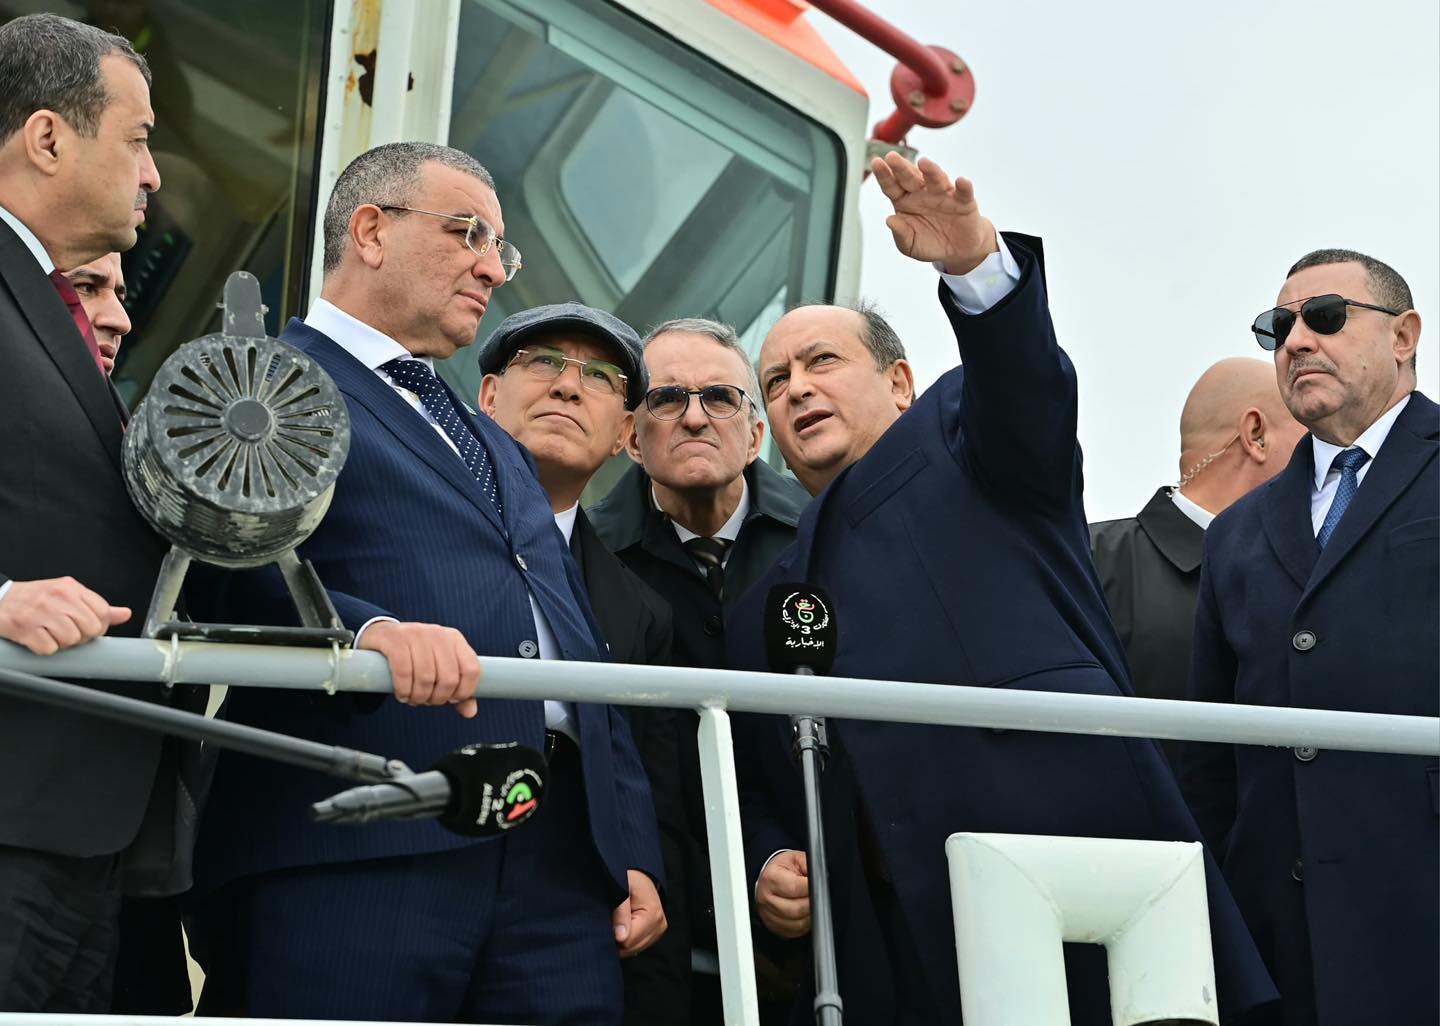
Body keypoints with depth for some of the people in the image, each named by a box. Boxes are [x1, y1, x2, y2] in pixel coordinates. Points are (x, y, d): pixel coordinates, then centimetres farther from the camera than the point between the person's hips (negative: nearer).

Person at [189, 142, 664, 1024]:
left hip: (561, 854, 7)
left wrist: (635, 851, 18)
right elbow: (237, 575, -11)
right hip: (355, 854, -7)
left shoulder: (499, 449, 32)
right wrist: (369, 626, -29)